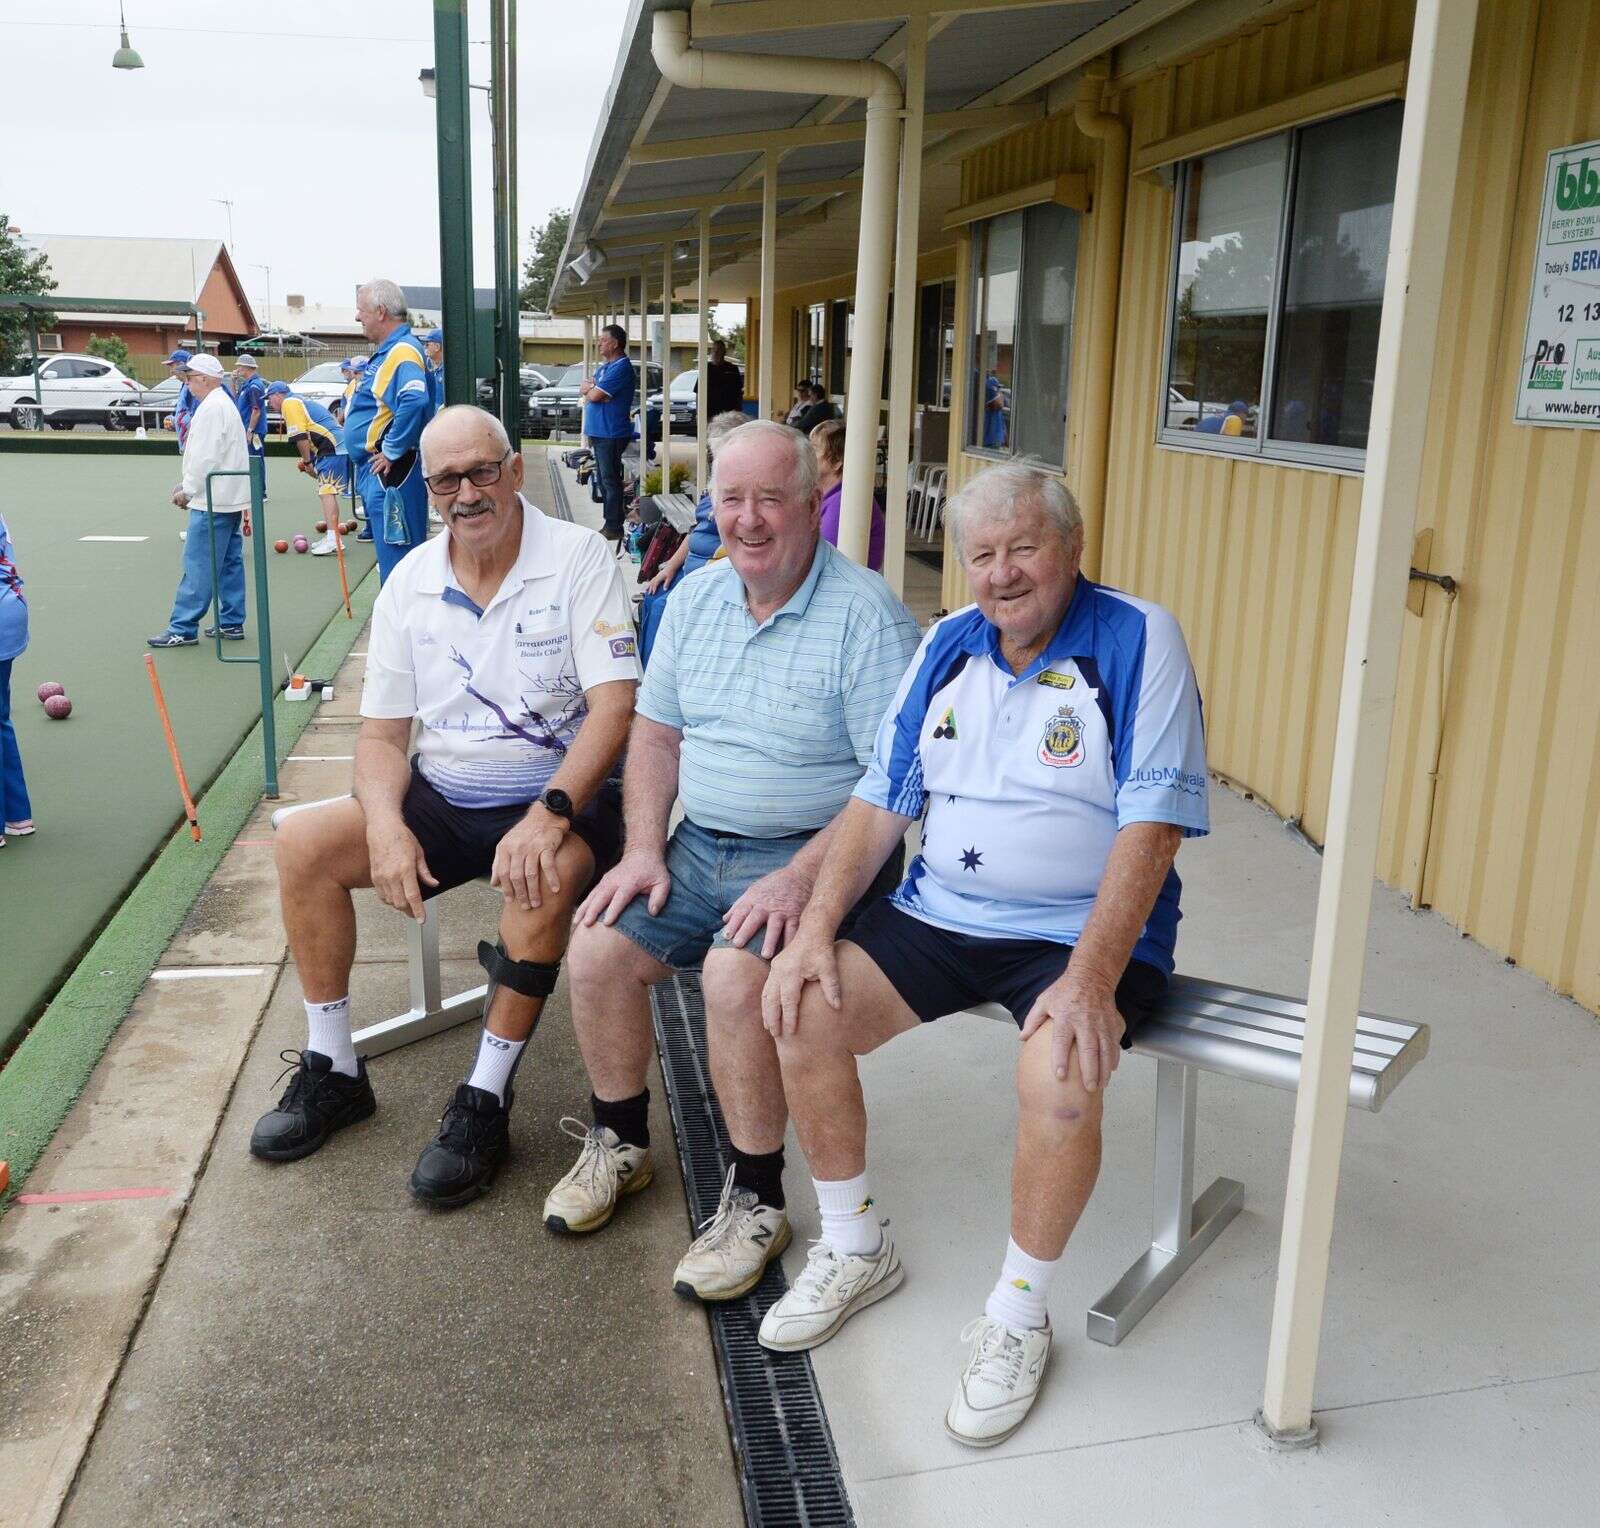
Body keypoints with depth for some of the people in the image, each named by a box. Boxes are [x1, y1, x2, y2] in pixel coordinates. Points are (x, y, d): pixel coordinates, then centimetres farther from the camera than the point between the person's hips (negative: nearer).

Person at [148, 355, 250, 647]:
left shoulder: (212, 407, -15)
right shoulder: (224, 403, 18)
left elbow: (206, 457, -20)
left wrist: (188, 491, -10)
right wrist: (186, 486, 17)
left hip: (212, 502, -10)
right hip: (229, 498, 10)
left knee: (198, 566, -7)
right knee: (229, 563, 11)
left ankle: (183, 629, -4)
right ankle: (232, 623, 16)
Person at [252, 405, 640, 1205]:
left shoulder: (579, 558, -9)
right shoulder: (410, 583, 6)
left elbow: (614, 705, -17)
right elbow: (381, 733, 6)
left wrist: (550, 813, -31)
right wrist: (387, 825, -14)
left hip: (559, 793, -5)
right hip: (443, 797, 5)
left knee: (542, 875, -36)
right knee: (303, 844, -13)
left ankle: (485, 1099, -19)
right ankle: (332, 1070, 3)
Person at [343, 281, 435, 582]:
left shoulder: (402, 351, -17)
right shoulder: (387, 351, 16)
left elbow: (414, 401, -34)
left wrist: (392, 452, -27)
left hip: (389, 473, -11)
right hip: (374, 471, 11)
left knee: (396, 556, -7)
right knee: (389, 555, 17)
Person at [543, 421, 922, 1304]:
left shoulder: (865, 615, -13)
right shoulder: (696, 596, 9)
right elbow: (656, 733, 13)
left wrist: (800, 878, -25)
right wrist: (644, 851, 0)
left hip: (810, 854, -6)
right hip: (699, 842, 7)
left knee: (736, 974, -29)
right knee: (597, 946, -10)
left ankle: (756, 1198, -8)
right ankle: (619, 1143, 15)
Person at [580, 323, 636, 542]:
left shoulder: (621, 368, -14)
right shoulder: (603, 366, 18)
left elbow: (594, 395, -18)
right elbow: (583, 391, 16)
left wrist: (589, 388, 5)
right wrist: (592, 390, -5)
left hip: (611, 434, -10)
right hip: (599, 432, 10)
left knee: (610, 481, -7)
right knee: (603, 480, 13)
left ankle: (614, 528, -3)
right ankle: (610, 524, 20)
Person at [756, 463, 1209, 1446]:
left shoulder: (1138, 640, -8)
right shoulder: (948, 645, 9)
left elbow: (1151, 823, -17)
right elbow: (881, 801, 8)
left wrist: (1092, 977, -27)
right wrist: (817, 924, -5)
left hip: (1081, 930, -5)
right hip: (940, 914, 5)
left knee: (1061, 1077, -32)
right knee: (803, 1014, -11)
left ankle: (1019, 1319, -4)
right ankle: (856, 1252, 12)